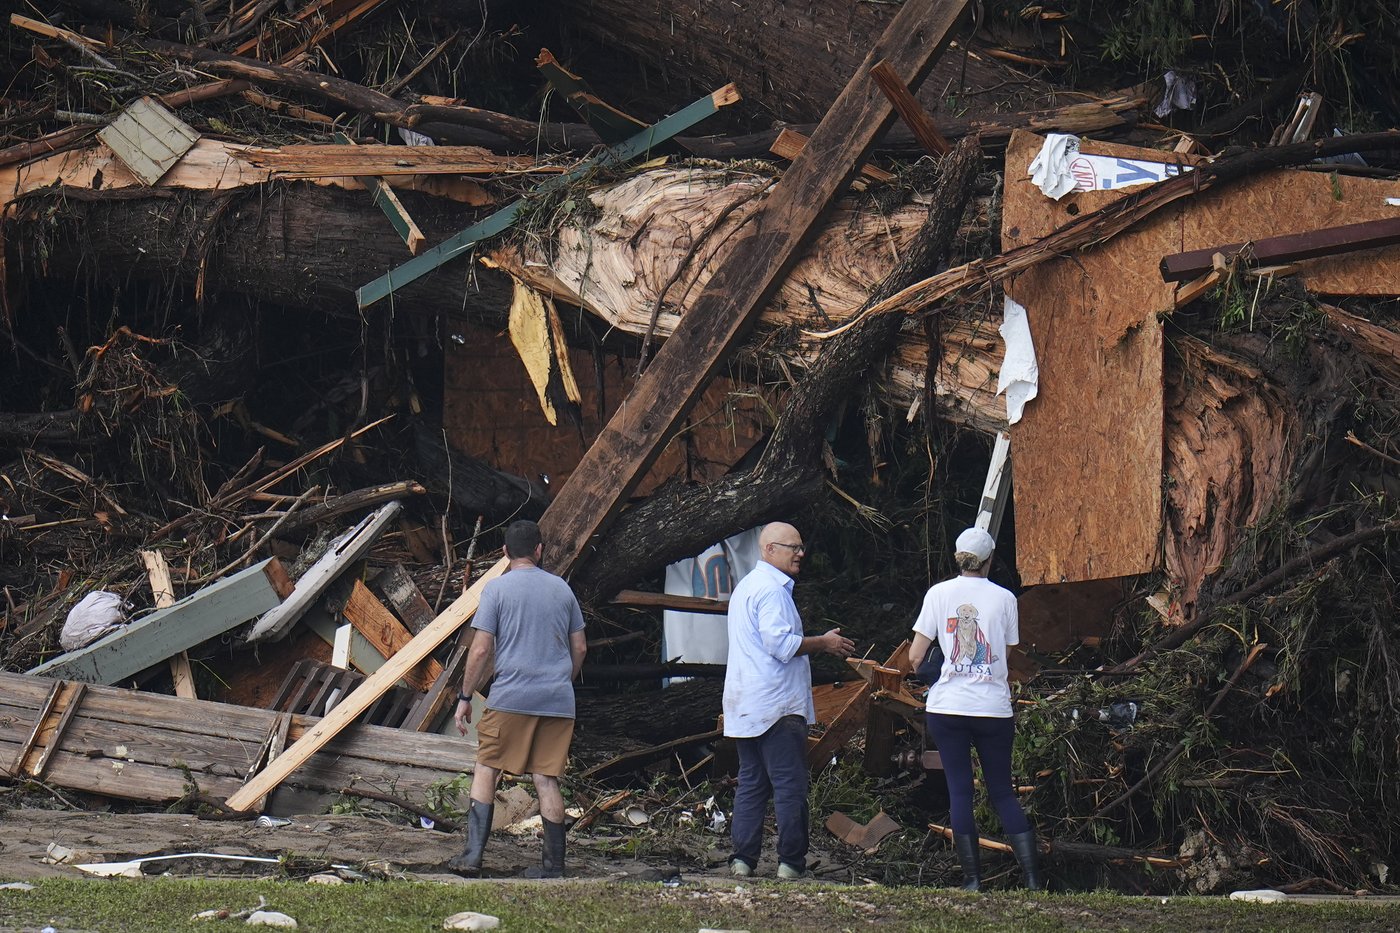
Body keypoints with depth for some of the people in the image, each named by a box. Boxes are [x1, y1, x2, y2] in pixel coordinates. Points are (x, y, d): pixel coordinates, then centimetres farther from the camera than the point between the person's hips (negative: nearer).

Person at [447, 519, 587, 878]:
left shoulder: (497, 588, -2)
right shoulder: (561, 588, 10)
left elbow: (481, 650, -6)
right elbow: (579, 649, 14)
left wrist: (465, 697, 2)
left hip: (511, 697, -3)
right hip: (558, 701, 3)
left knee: (485, 770, 6)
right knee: (547, 779, 6)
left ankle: (473, 855, -2)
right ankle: (554, 864, 5)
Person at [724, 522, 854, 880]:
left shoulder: (746, 586, 21)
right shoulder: (772, 589, -13)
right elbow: (780, 644, -21)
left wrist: (818, 644, 21)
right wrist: (824, 643, -9)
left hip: (745, 706, 10)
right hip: (777, 705, -10)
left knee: (751, 783, 10)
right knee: (790, 785, -6)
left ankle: (742, 858, 7)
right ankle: (791, 862, -5)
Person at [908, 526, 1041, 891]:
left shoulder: (939, 593, 0)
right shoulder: (1004, 598, 2)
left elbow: (915, 656, 0)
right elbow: (1008, 653, 5)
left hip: (947, 707, -1)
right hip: (994, 707, 1)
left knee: (960, 792, 5)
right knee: (1003, 792, 9)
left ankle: (972, 877, 1)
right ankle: (1031, 876, 1)